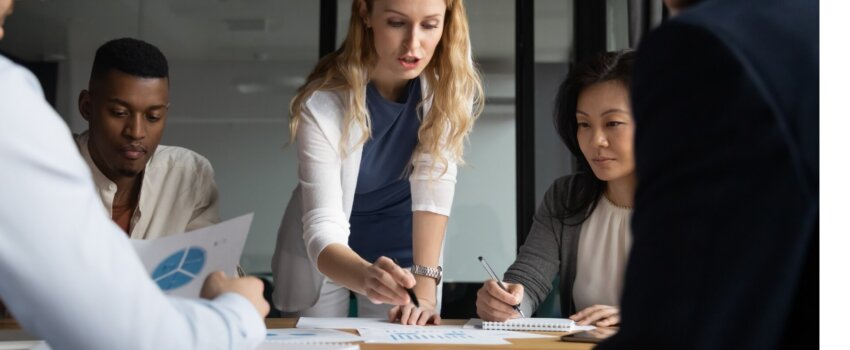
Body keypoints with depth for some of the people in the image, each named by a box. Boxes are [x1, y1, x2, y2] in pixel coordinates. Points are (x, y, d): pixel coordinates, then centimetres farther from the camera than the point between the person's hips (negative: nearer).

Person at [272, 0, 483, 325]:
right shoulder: (324, 102, -28)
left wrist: (425, 284, -33)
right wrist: (366, 276, -52)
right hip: (325, 255, -1)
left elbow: (434, 186, -23)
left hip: (401, 250, 2)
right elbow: (322, 229, -32)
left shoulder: (451, 79, -21)